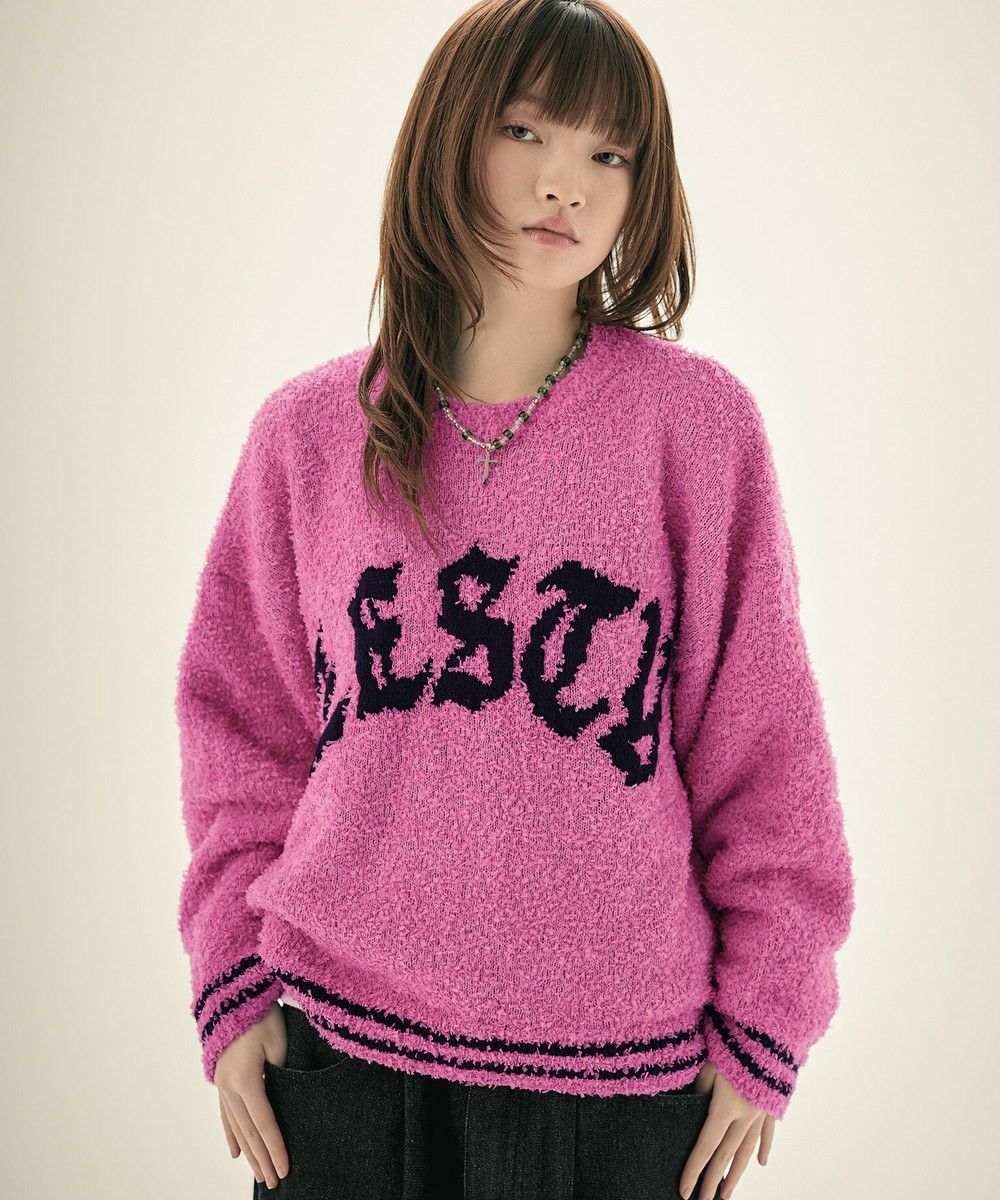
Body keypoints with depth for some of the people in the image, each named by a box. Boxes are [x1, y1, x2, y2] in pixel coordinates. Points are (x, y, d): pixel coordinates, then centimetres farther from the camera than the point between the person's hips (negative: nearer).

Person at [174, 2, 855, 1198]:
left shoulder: (695, 422, -4)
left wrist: (759, 1028, 0)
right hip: (337, 1047, 2)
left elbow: (762, 740, 0)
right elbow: (242, 718, 9)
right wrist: (236, 984, 3)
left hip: (619, 1069, -1)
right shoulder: (307, 432, 2)